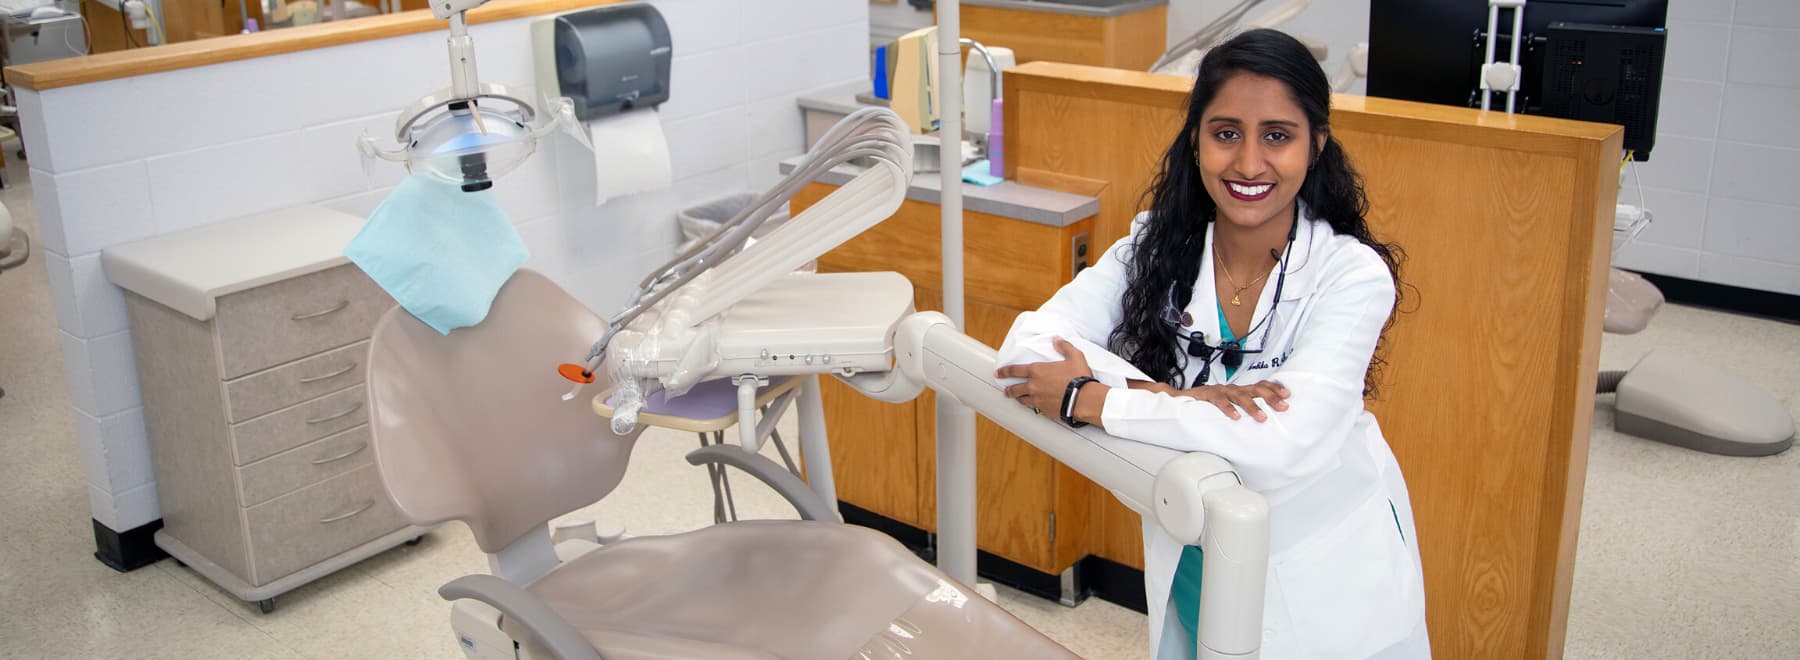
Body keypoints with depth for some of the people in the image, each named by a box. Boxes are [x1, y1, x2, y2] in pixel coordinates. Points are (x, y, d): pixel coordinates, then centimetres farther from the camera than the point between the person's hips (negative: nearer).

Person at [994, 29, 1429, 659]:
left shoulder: (1352, 274, -21)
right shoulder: (1157, 246, -8)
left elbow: (1281, 445, -32)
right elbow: (1028, 343, -16)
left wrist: (1085, 400, -27)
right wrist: (1168, 396, -31)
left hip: (1325, 578, -3)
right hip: (1191, 564, 3)